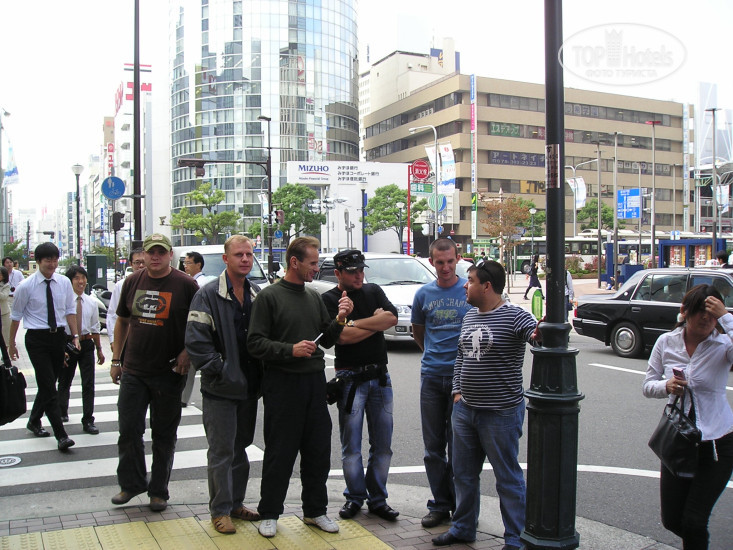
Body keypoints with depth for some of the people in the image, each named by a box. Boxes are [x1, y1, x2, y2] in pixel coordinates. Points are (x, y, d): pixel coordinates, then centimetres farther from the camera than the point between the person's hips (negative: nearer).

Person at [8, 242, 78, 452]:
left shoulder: (64, 283, 5)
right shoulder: (25, 286, -6)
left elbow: (70, 310, 11)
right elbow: (16, 315, 2)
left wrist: (74, 335, 4)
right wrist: (11, 343, 7)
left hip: (59, 336, 4)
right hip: (37, 339, -4)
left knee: (48, 385, 15)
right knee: (48, 387, -9)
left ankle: (34, 421, 38)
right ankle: (61, 436, -9)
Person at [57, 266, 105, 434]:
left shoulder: (91, 303, 3)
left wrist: (99, 349, 13)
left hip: (86, 344, 2)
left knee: (89, 384, -1)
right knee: (64, 382, 16)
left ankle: (88, 421, 7)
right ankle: (62, 412, 40)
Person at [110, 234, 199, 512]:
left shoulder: (185, 284, -7)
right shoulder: (132, 282, 5)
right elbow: (122, 321, 14)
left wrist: (187, 352, -13)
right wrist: (116, 360, 12)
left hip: (168, 374, -3)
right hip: (133, 371, 3)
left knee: (164, 434, 8)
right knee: (129, 429, 5)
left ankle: (158, 491, 20)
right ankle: (131, 483, 23)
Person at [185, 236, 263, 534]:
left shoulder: (257, 294, 7)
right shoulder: (208, 295, -11)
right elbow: (196, 342, -15)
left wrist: (260, 373, 5)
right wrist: (220, 370, -17)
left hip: (249, 386, 6)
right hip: (220, 389, -6)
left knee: (240, 447, 16)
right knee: (221, 451, 3)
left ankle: (236, 503, 30)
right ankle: (220, 510, 16)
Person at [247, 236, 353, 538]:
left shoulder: (315, 297, 12)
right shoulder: (270, 296, -5)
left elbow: (327, 341, 15)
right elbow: (255, 343, -10)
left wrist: (339, 320, -2)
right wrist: (290, 350, -20)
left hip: (315, 381, 5)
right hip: (283, 383, -5)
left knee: (318, 450, 11)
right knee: (279, 453, 4)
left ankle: (315, 510, 27)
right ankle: (269, 513, 20)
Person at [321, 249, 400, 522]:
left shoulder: (374, 291, 10)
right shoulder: (329, 300, -2)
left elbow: (392, 318, -7)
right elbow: (343, 336, -16)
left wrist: (355, 324, -12)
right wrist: (377, 321, -7)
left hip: (380, 376, 4)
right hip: (350, 378, -3)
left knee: (383, 444, 8)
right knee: (351, 446, 4)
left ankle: (377, 499, 21)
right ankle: (355, 497, 21)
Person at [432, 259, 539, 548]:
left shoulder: (513, 316, -12)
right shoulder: (469, 315, 10)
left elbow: (539, 333, -27)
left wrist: (539, 333, -50)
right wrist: (458, 391, 8)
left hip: (501, 413, -7)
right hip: (465, 409, 8)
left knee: (508, 478, 5)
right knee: (463, 472, 19)